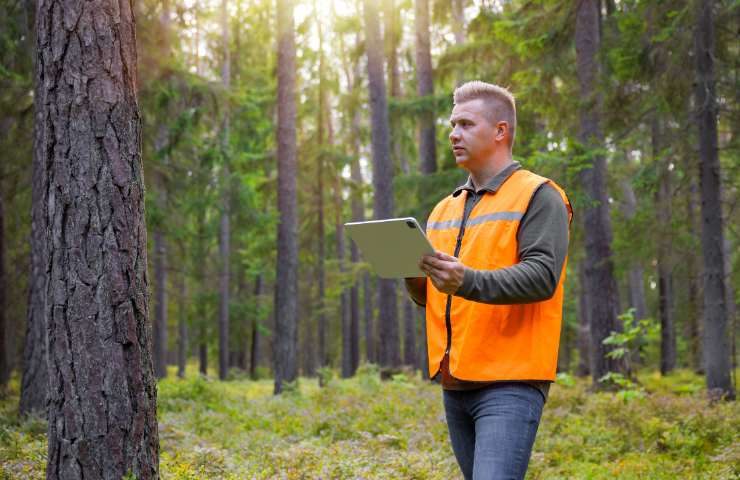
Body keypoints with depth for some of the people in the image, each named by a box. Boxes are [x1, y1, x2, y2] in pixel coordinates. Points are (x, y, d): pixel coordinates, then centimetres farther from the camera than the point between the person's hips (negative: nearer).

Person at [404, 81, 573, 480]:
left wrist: (466, 280, -31)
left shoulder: (538, 197, -3)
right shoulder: (444, 209, 19)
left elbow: (542, 277, -17)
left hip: (511, 382, -8)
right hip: (454, 382, 8)